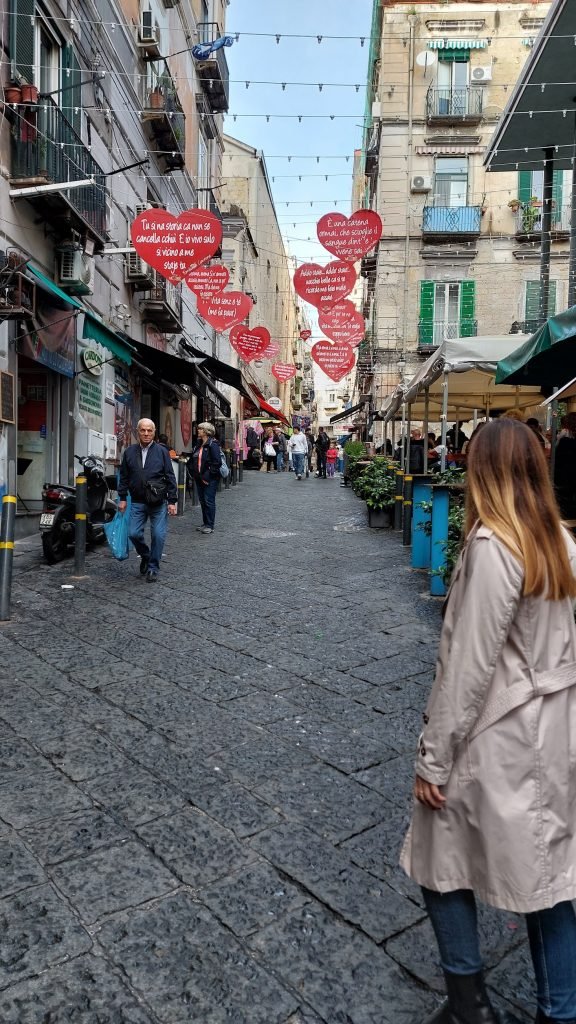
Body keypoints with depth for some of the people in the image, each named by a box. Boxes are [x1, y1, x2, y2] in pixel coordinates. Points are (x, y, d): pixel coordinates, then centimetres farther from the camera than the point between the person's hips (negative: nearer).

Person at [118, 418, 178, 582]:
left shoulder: (162, 451, 1)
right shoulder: (129, 452, 8)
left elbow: (170, 477, 0)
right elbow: (123, 476, 14)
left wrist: (172, 501, -4)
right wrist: (122, 498, 8)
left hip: (159, 503, -2)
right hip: (138, 502, 2)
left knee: (158, 535, -3)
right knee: (134, 533, -4)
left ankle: (153, 568, 14)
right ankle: (145, 556, 26)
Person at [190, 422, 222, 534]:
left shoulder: (213, 445, -13)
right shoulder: (198, 444, 12)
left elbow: (217, 463, -18)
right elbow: (193, 459, 20)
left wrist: (207, 476, -18)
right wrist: (194, 473, 9)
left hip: (210, 479, -8)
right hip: (199, 478, 8)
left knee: (209, 501, -4)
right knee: (202, 501, 13)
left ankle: (210, 526, 2)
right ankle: (205, 523, 22)